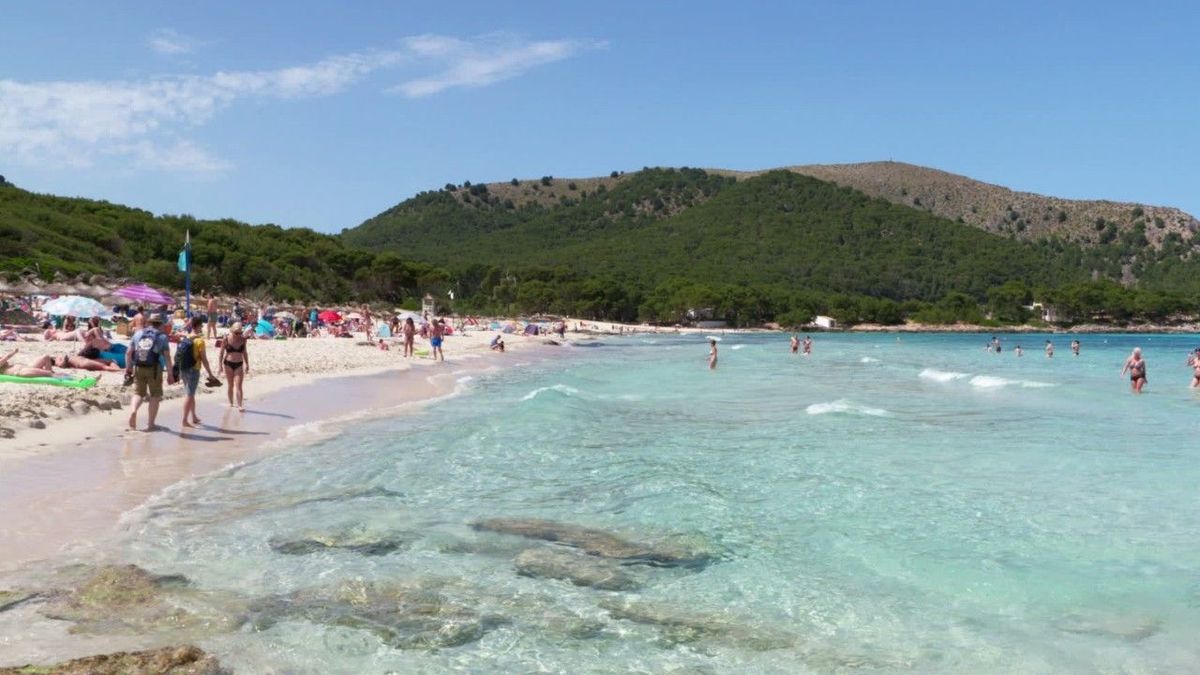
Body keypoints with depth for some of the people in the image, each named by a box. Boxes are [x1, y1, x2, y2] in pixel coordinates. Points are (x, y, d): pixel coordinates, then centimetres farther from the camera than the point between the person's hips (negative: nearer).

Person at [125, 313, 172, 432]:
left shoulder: (138, 333, 9)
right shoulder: (162, 337, -1)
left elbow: (129, 353, 9)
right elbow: (167, 357, -6)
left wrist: (128, 368, 19)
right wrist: (170, 375, -2)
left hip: (138, 368, 3)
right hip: (154, 369, -3)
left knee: (138, 393, 17)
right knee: (155, 395, 9)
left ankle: (134, 411, -12)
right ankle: (150, 424, 10)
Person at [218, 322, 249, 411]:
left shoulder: (243, 339, 0)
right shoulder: (226, 339, -7)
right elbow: (221, 353, 0)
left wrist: (247, 364, 12)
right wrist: (220, 365, -4)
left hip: (239, 364, 1)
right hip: (228, 364, -1)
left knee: (238, 385, -7)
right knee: (230, 384, 9)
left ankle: (240, 405, -10)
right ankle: (231, 403, 23)